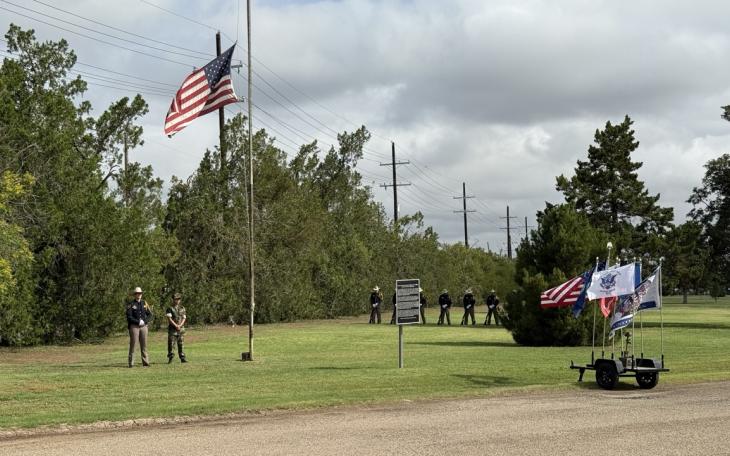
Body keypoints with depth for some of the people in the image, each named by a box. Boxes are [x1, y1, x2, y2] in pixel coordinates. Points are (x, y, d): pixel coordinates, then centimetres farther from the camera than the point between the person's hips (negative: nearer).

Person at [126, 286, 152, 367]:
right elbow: (129, 317, -9)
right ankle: (131, 363, -1)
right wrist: (138, 322, -15)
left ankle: (145, 362, 6)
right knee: (133, 344, -3)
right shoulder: (131, 304, -2)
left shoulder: (144, 303, 11)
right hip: (134, 326, -4)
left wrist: (144, 321, -7)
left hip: (144, 326, 4)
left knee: (144, 344, 4)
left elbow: (150, 314, 9)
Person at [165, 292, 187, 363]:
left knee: (181, 344, 3)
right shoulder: (170, 308, 0)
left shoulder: (182, 308, 11)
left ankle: (182, 358, 5)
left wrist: (180, 325, -11)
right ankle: (170, 357, 4)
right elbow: (169, 318, -9)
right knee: (171, 344, -3)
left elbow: (184, 318, 6)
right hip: (172, 329, -3)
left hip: (181, 329, 3)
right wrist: (176, 325, -17)